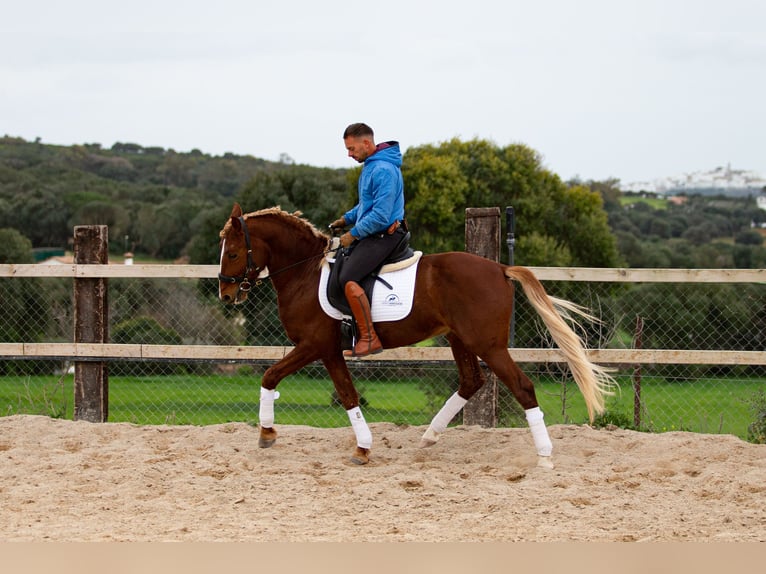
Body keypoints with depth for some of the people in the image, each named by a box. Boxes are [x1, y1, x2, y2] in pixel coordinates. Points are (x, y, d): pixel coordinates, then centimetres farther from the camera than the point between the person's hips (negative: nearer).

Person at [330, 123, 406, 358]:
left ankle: (369, 338, -25)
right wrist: (348, 218, 17)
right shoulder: (370, 166, 14)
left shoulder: (383, 170, -19)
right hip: (371, 234, 11)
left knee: (348, 279, -25)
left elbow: (380, 215, -24)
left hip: (383, 236, -11)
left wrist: (353, 234, -17)